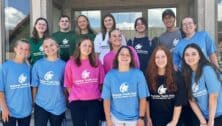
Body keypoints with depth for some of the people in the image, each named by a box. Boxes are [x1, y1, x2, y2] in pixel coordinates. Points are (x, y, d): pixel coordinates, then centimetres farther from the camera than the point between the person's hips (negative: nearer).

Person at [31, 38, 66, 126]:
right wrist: (34, 101, 4)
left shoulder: (63, 65, -3)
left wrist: (66, 101, 7)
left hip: (58, 106, 1)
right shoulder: (38, 64, -2)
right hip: (41, 105, 0)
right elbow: (34, 85, 2)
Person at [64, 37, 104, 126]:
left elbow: (101, 82, 8)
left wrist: (97, 94, 10)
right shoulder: (71, 63, -1)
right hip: (76, 101, -1)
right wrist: (73, 96, 6)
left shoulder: (97, 62, 3)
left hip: (94, 101, 1)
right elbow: (68, 84, 3)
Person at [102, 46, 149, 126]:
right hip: (116, 118, 1)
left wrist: (141, 118, -7)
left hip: (134, 118, 0)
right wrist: (108, 119, -3)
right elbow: (106, 99, -2)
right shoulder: (110, 75, -4)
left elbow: (143, 98, -5)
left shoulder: (138, 74, -6)